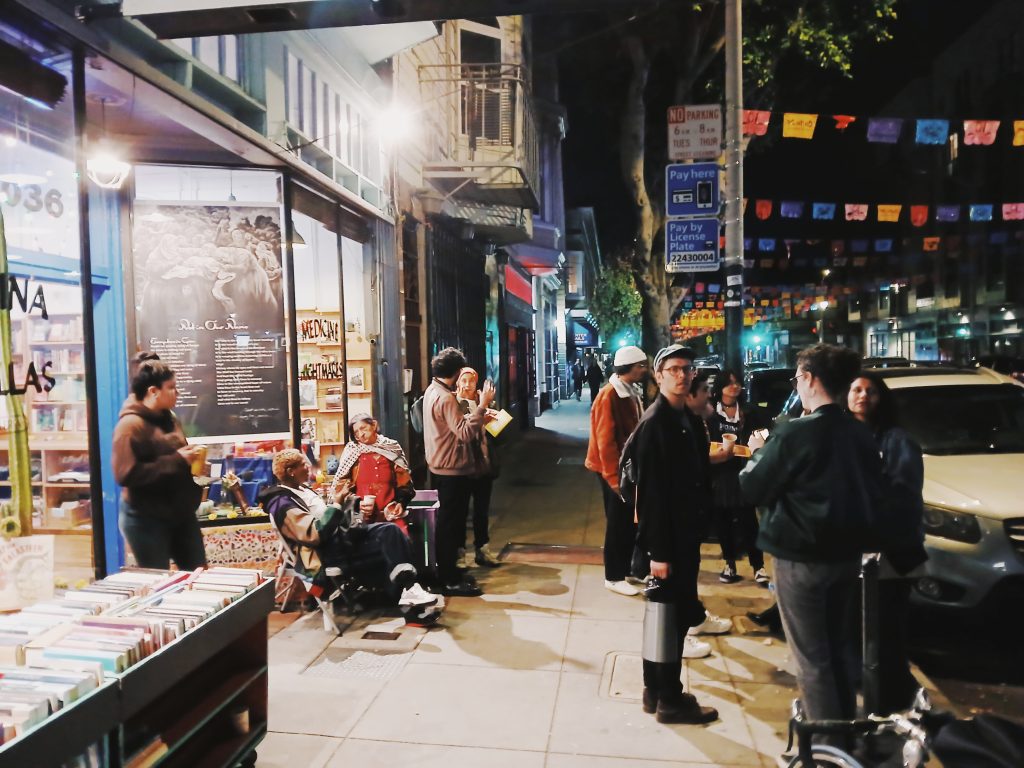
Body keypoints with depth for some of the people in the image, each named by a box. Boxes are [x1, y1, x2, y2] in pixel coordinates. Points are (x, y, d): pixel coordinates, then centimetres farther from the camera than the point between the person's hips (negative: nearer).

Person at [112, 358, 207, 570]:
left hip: (181, 513, 8)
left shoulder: (168, 418, 10)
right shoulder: (131, 424, -17)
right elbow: (126, 475, -27)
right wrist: (177, 460, -25)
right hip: (146, 519, -8)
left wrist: (189, 459, 1)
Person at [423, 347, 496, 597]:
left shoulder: (432, 391, 10)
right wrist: (482, 405, -29)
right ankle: (449, 581, 6)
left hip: (441, 467, 10)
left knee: (448, 521, 18)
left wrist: (478, 414, 16)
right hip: (453, 470, -10)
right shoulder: (446, 398, -22)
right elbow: (466, 433, -29)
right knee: (451, 523, -2)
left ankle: (448, 570, 29)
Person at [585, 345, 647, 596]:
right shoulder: (609, 396, -19)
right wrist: (615, 477, -19)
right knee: (618, 524, 2)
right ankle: (614, 577, 15)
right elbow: (605, 441, -21)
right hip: (616, 469, -8)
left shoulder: (631, 393, 9)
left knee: (631, 521, 16)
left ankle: (626, 569, 30)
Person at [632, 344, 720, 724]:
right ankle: (669, 700, 17)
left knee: (672, 611, 16)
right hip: (667, 536, -9)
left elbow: (698, 476, 13)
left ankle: (656, 690, 30)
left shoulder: (691, 421, 10)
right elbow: (650, 491, -20)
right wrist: (659, 550, -21)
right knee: (672, 614, 2)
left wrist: (699, 529, 10)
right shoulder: (653, 423, -17)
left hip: (686, 532, 9)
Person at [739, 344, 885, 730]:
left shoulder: (796, 433, -19)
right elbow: (871, 492, 13)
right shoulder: (861, 434, 1)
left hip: (802, 557, -7)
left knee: (813, 657, 4)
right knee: (842, 648, 19)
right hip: (848, 553, 7)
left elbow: (752, 490, -12)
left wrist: (759, 453, 5)